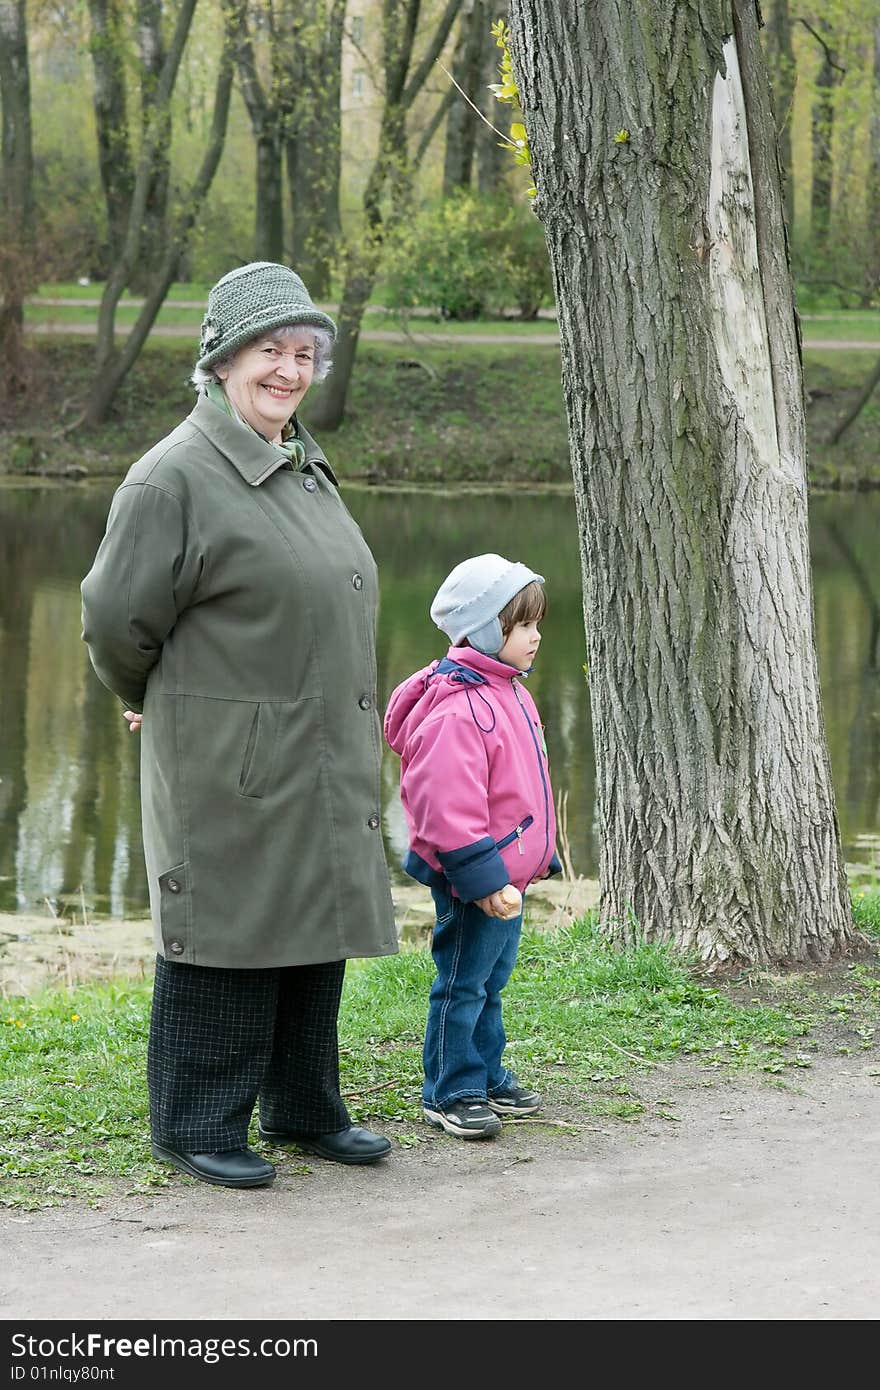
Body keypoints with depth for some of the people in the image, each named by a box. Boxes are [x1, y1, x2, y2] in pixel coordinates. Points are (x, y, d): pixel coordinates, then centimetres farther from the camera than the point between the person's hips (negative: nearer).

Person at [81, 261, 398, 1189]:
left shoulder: (305, 469, 14)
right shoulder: (175, 477, -14)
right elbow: (116, 619, -10)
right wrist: (153, 703, 7)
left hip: (319, 762, 8)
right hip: (227, 767, -8)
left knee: (317, 929, 14)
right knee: (228, 936, -3)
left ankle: (303, 1108, 27)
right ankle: (197, 1126, 9)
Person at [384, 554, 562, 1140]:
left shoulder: (507, 693, 11)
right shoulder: (457, 708, -23)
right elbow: (448, 807, -26)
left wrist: (540, 853, 25)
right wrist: (486, 880, -26)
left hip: (508, 874, 10)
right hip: (474, 884, -10)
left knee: (491, 981, 19)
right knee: (462, 985, 0)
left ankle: (488, 1076, 31)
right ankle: (451, 1094, 9)